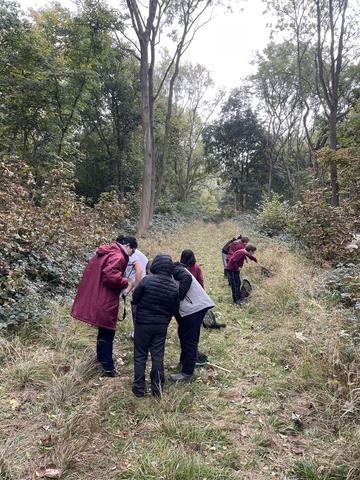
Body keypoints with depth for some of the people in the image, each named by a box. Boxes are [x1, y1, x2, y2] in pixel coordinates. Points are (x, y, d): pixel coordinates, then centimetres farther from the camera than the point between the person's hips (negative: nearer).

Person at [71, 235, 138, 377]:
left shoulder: (106, 252, 12)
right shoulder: (118, 257, -18)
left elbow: (93, 273, 18)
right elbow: (112, 277, -31)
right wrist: (125, 282, -12)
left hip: (95, 298, 10)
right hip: (105, 302, -10)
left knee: (103, 330, 24)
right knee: (107, 332, 2)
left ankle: (101, 357, 39)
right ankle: (108, 366, 12)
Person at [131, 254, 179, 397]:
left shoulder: (147, 280, -18)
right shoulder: (174, 286, -5)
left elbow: (135, 299, -9)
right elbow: (175, 309, 2)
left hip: (143, 323, -3)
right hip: (162, 325, 3)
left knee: (140, 356, 11)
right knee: (158, 356, 13)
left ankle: (139, 388, 18)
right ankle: (157, 388, 21)